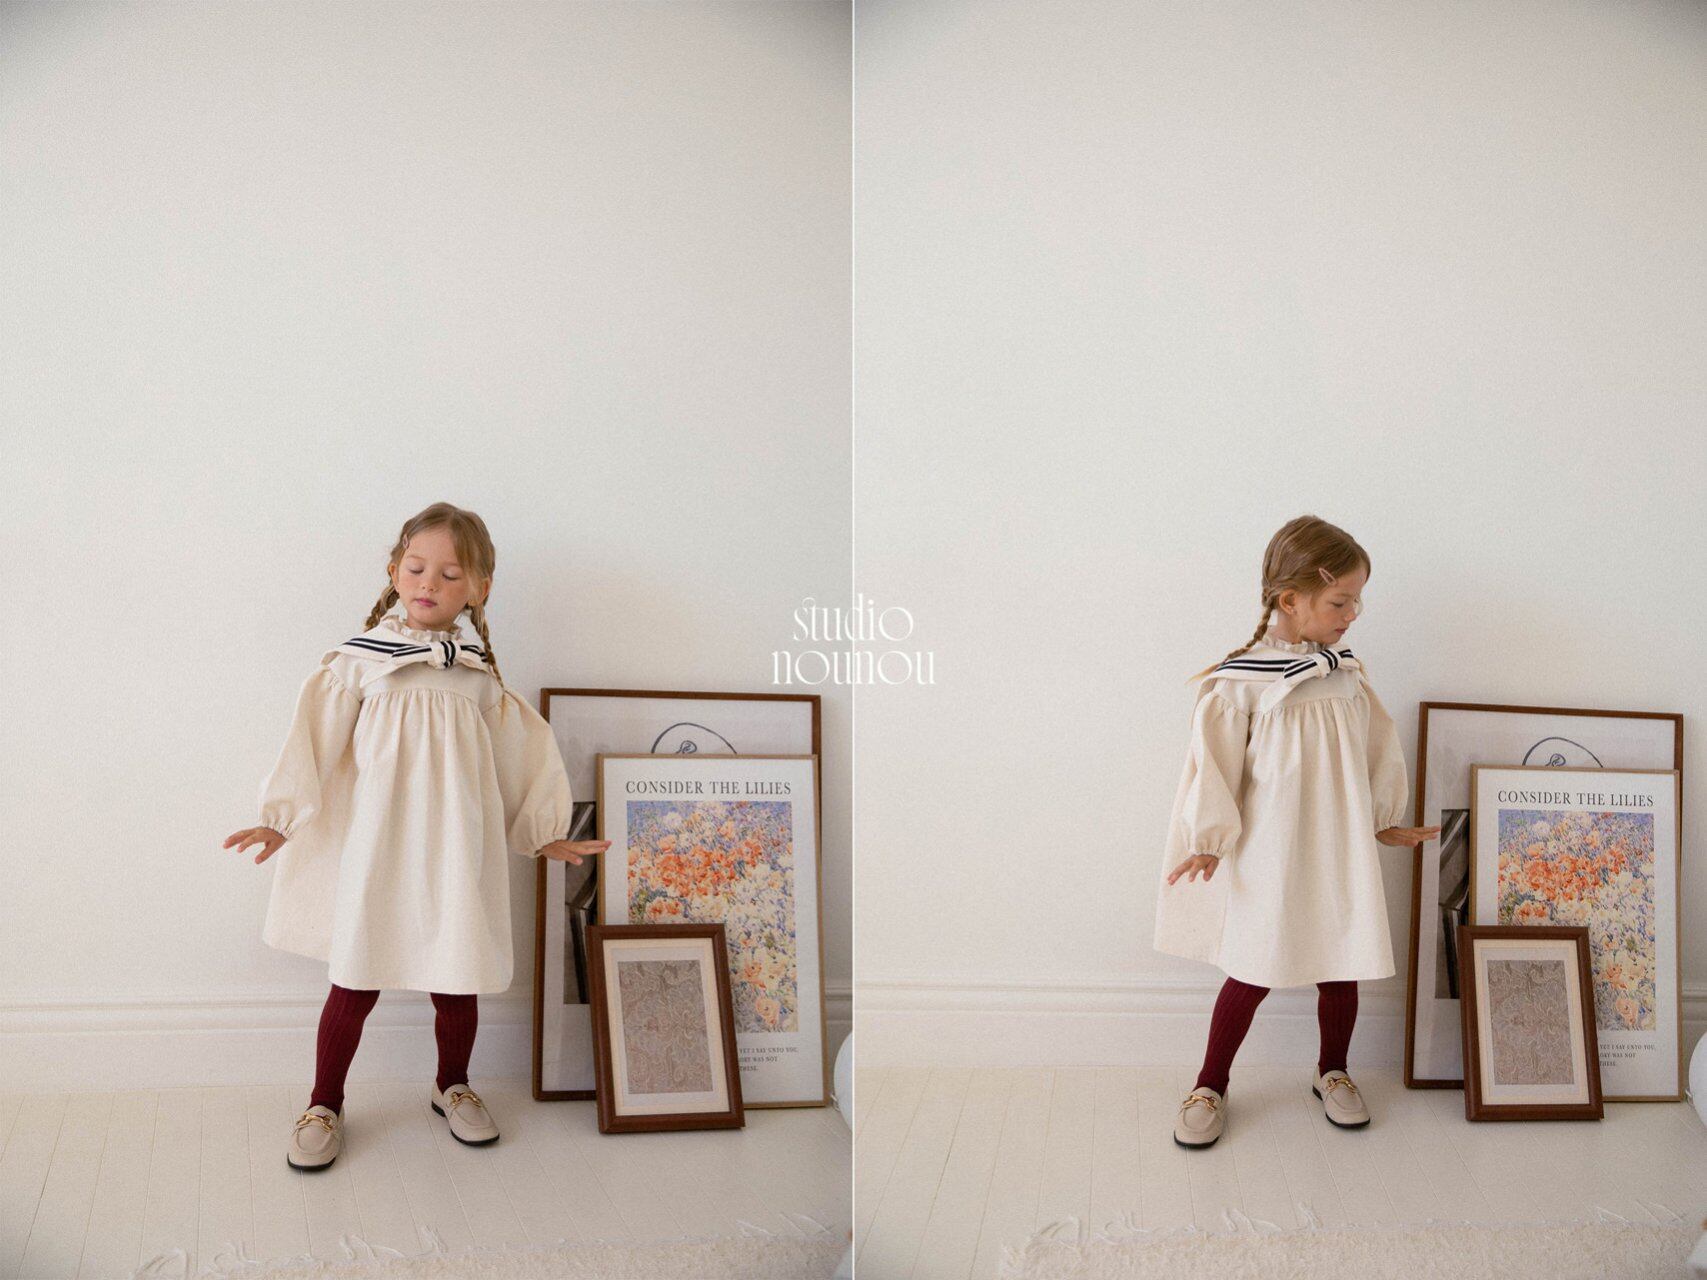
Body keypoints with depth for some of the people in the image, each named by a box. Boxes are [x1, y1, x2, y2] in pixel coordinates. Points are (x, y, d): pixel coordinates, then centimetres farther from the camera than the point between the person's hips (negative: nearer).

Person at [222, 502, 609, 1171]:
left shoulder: (477, 674, 7)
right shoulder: (362, 660, 0)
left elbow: (521, 752, 14)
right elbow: (318, 737, -3)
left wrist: (545, 834, 18)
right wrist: (283, 817, -10)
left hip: (455, 849, 2)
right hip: (376, 846, -2)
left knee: (457, 978, 8)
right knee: (356, 981, 3)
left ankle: (452, 1086, 33)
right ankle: (324, 1105, 22)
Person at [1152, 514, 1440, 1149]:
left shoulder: (1347, 674, 2)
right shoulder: (1239, 683, -15)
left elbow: (1379, 748, 14)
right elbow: (1214, 762, -11)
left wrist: (1386, 819, 20)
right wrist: (1208, 839, -10)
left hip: (1342, 853, 5)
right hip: (1269, 857, -5)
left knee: (1342, 968, 13)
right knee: (1252, 973, 4)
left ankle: (1332, 1071, 37)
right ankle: (1210, 1084, 22)